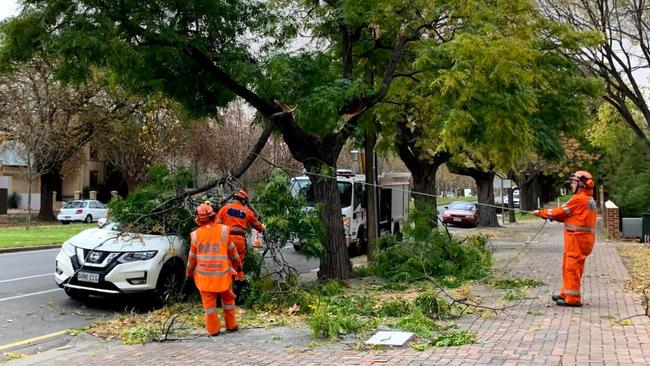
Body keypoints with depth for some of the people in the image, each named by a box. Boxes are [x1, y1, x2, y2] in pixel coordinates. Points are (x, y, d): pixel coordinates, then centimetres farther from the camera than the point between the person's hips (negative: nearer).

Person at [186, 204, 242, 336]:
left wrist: (189, 272, 21)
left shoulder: (195, 235, -3)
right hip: (222, 274, 0)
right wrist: (238, 264, 19)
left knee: (209, 302, 8)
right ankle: (231, 325, 22)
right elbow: (232, 251, 4)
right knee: (228, 299, 16)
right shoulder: (223, 230, -6)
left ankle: (213, 329, 12)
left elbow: (192, 257, 5)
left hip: (204, 275, 0)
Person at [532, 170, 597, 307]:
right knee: (568, 267, 16)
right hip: (583, 238, 9)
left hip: (577, 238, -9)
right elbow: (568, 216, 14)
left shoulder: (578, 199, -15)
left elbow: (560, 212, -8)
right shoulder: (590, 200, 15)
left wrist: (541, 212, 3)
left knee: (572, 268, -4)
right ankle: (566, 294, 24)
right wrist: (548, 214, 9)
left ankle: (573, 299, 0)